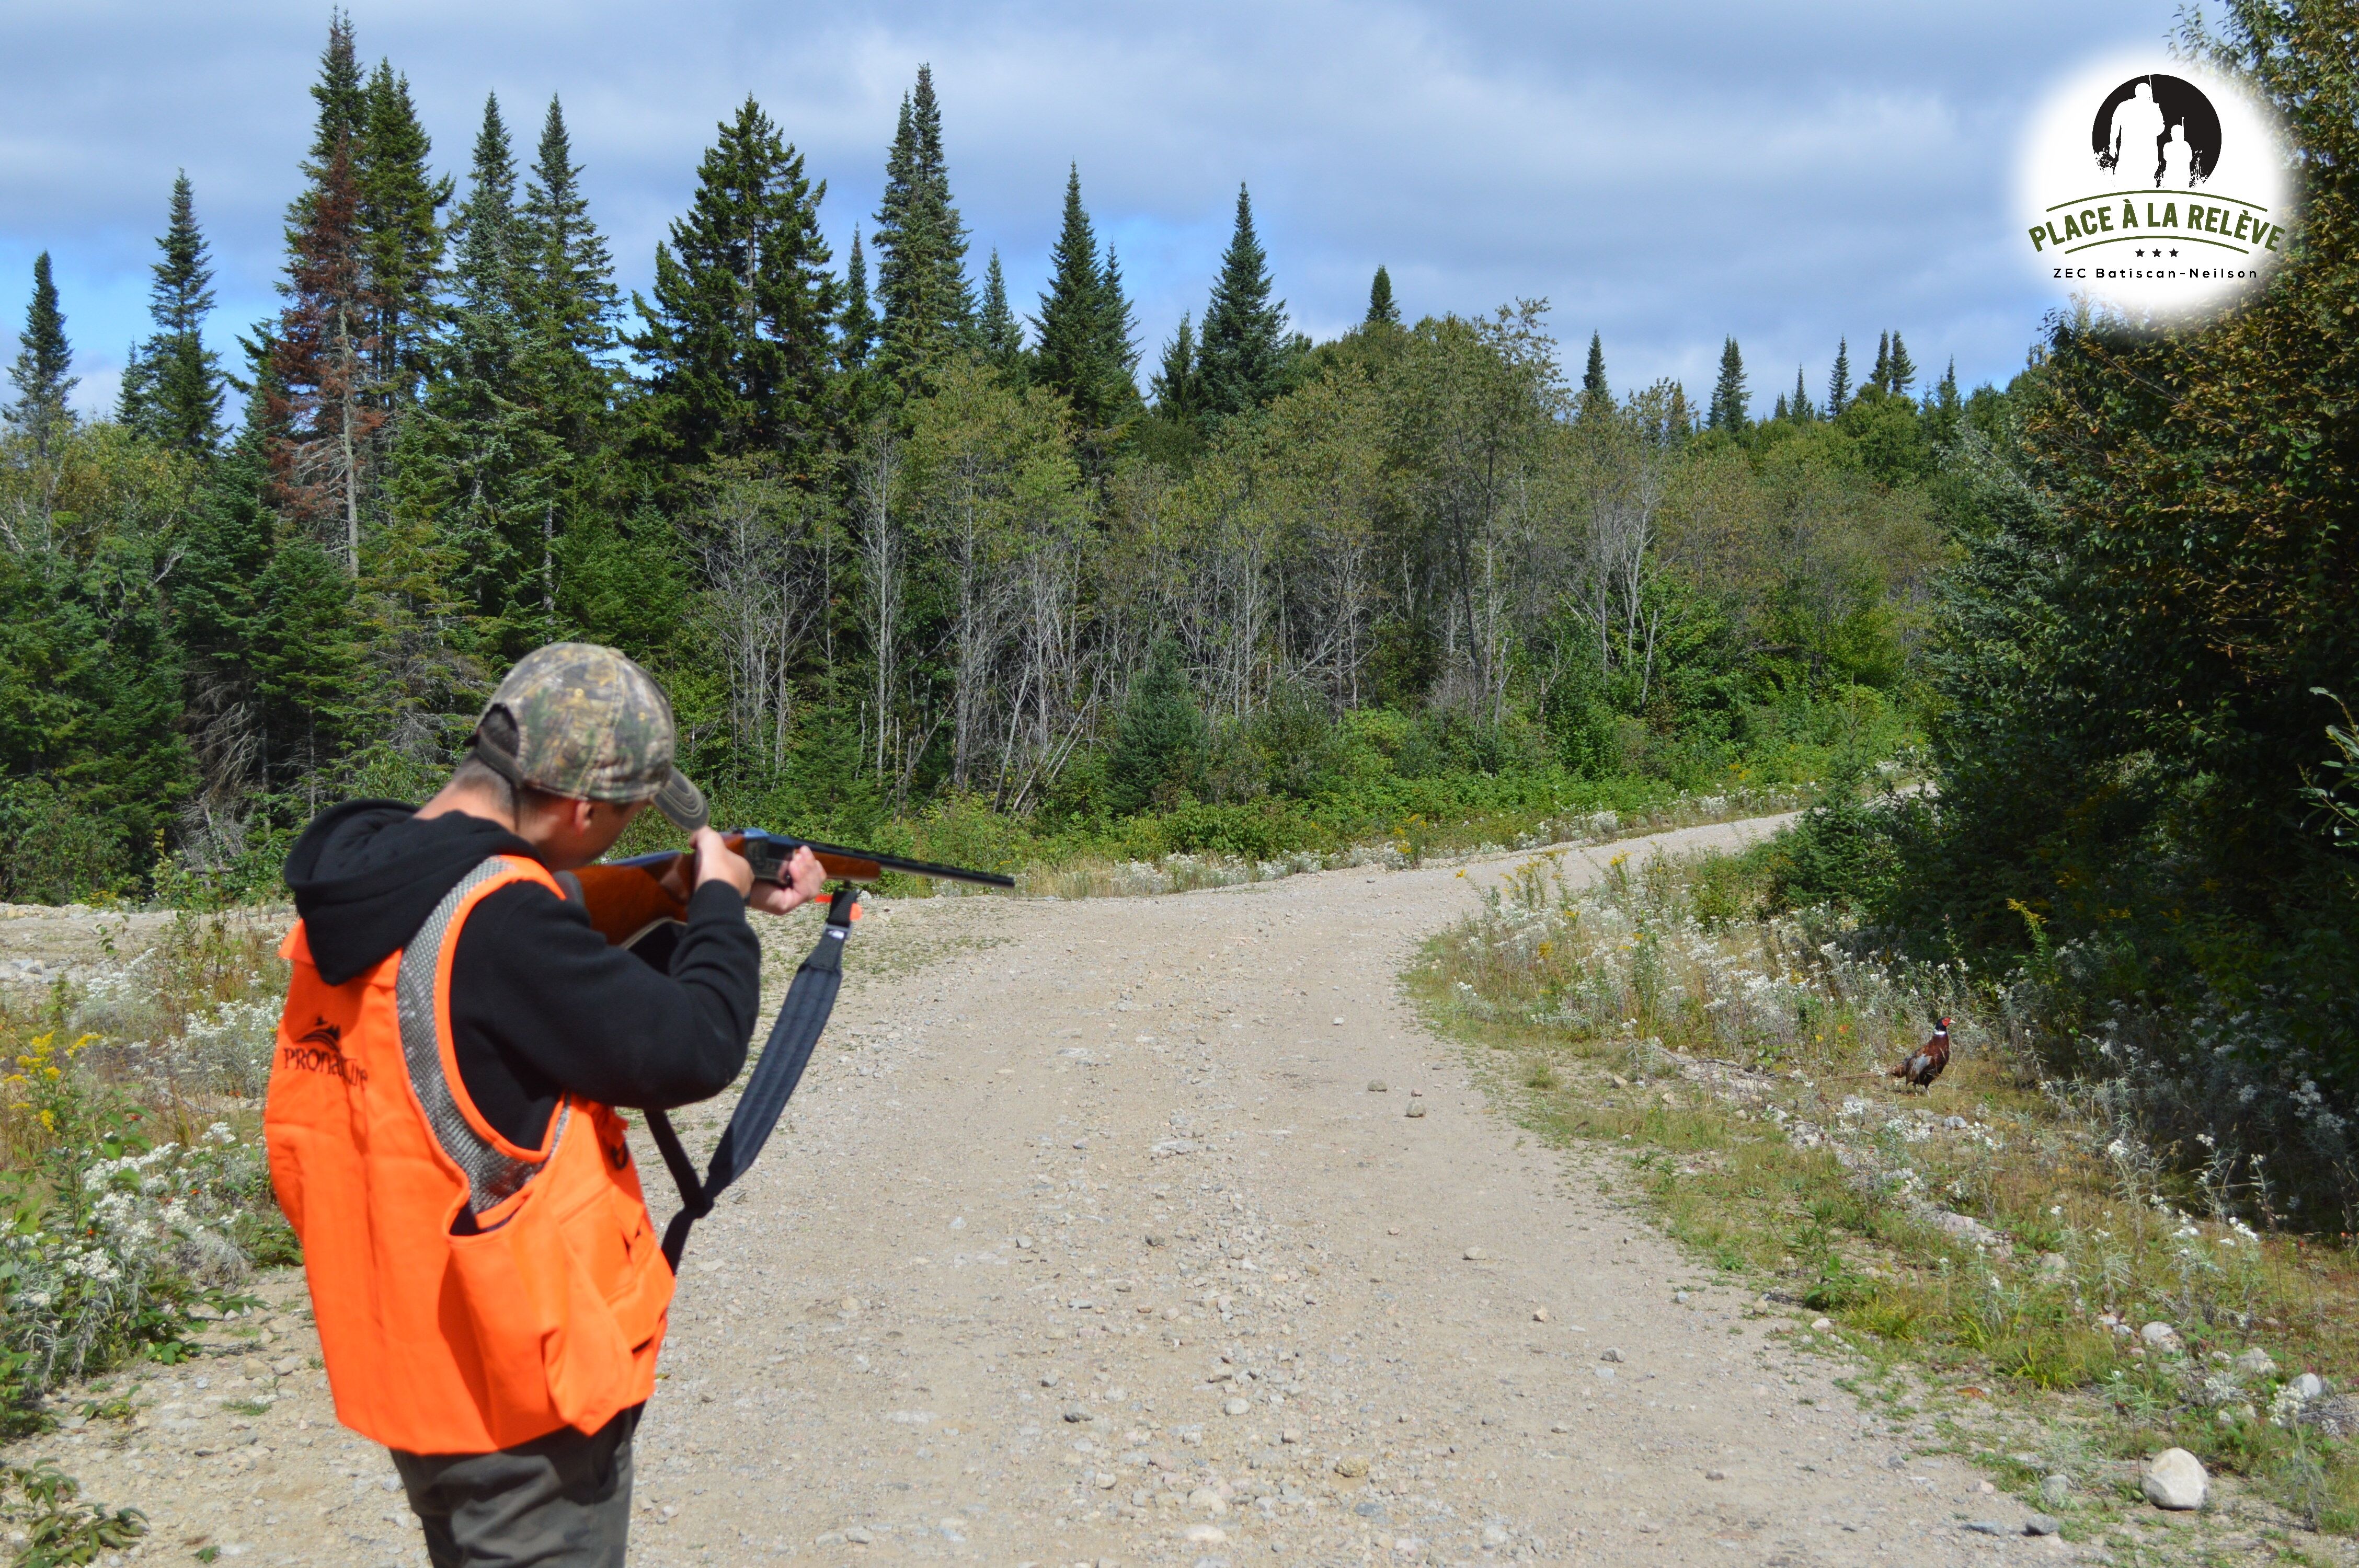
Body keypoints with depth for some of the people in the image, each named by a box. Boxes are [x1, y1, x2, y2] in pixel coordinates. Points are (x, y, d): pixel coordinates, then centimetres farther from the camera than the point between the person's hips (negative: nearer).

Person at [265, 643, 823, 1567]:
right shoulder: (497, 920, -27)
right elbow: (693, 1051, -23)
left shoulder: (370, 871, 0)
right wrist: (718, 905, -8)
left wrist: (670, 896, 5)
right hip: (523, 1387, -8)